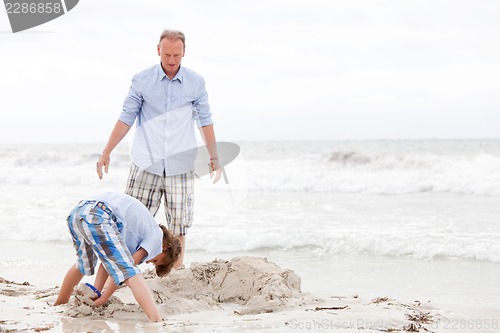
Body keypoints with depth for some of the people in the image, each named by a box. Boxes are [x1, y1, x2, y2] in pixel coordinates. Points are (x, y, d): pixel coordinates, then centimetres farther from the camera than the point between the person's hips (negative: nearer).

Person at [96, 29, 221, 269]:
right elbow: (126, 118, 4)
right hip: (146, 163, -1)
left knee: (179, 224, 1)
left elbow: (205, 121, 11)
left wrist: (214, 157, 11)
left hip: (180, 166, 1)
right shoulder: (141, 80, 1)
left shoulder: (196, 83, 3)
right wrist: (106, 152, 2)